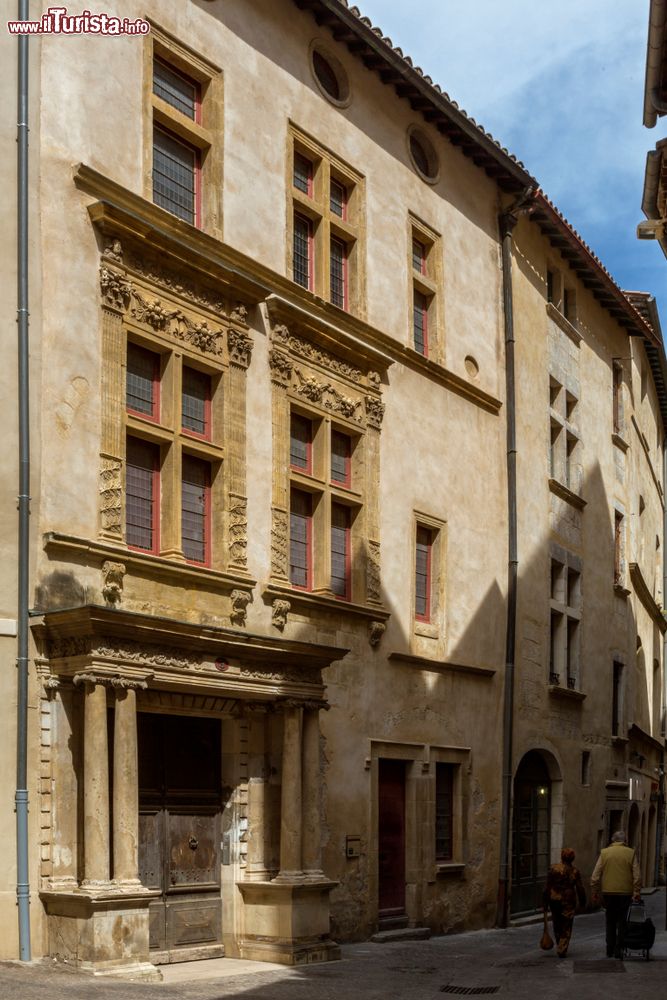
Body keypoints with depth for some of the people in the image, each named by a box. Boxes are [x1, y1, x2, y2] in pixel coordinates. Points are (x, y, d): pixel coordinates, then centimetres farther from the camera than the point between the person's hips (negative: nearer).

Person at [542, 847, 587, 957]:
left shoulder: (553, 869, -4)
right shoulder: (575, 871, -5)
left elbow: (547, 887, -4)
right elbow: (579, 888, -3)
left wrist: (545, 903, 2)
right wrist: (582, 902, 12)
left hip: (554, 900, 1)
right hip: (569, 901, -1)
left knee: (557, 925, 16)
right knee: (566, 927, 7)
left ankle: (560, 948, 27)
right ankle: (562, 950, -2)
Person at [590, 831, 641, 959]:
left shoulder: (604, 852, 2)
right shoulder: (630, 853, -1)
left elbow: (595, 875, 0)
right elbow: (637, 876, -5)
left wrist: (595, 892, 6)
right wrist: (637, 893, 0)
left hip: (608, 892, 1)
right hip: (625, 892, -1)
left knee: (610, 921, 13)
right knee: (622, 922, 9)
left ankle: (610, 950, 13)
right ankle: (619, 950, 4)